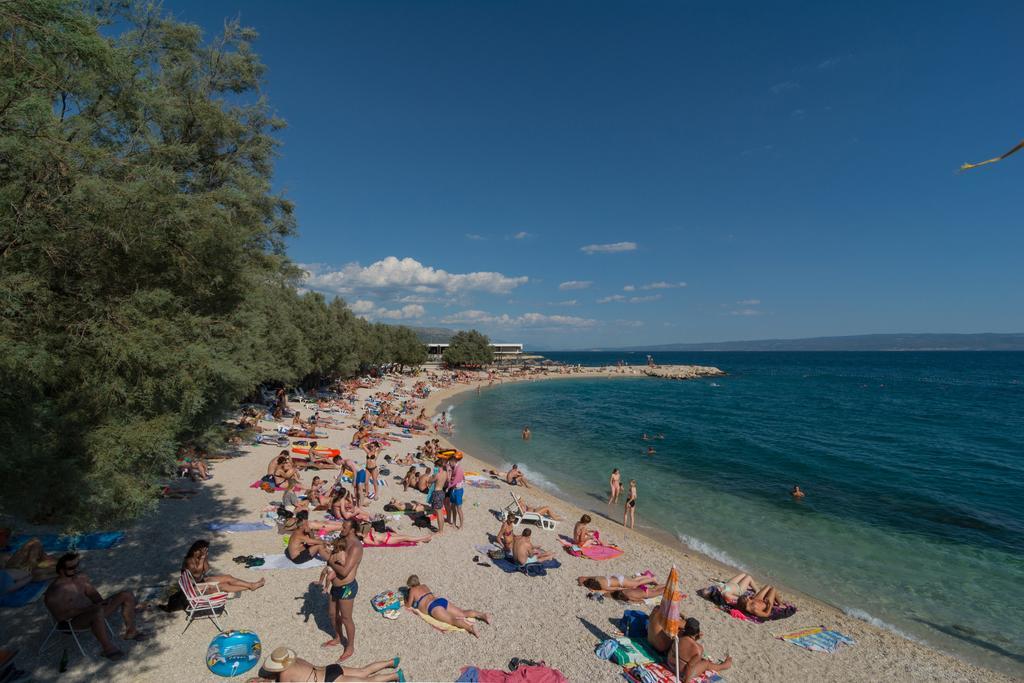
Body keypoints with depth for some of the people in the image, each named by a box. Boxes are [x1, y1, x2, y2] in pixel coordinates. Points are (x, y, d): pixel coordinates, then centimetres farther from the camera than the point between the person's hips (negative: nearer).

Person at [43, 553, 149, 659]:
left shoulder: (81, 578, 7)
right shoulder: (54, 592, -16)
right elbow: (60, 616, -21)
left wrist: (101, 602, -6)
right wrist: (87, 609, -25)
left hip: (92, 610, 8)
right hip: (76, 621, -8)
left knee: (127, 595, -3)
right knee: (98, 611, -42)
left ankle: (131, 632, 10)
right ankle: (108, 649, -26)